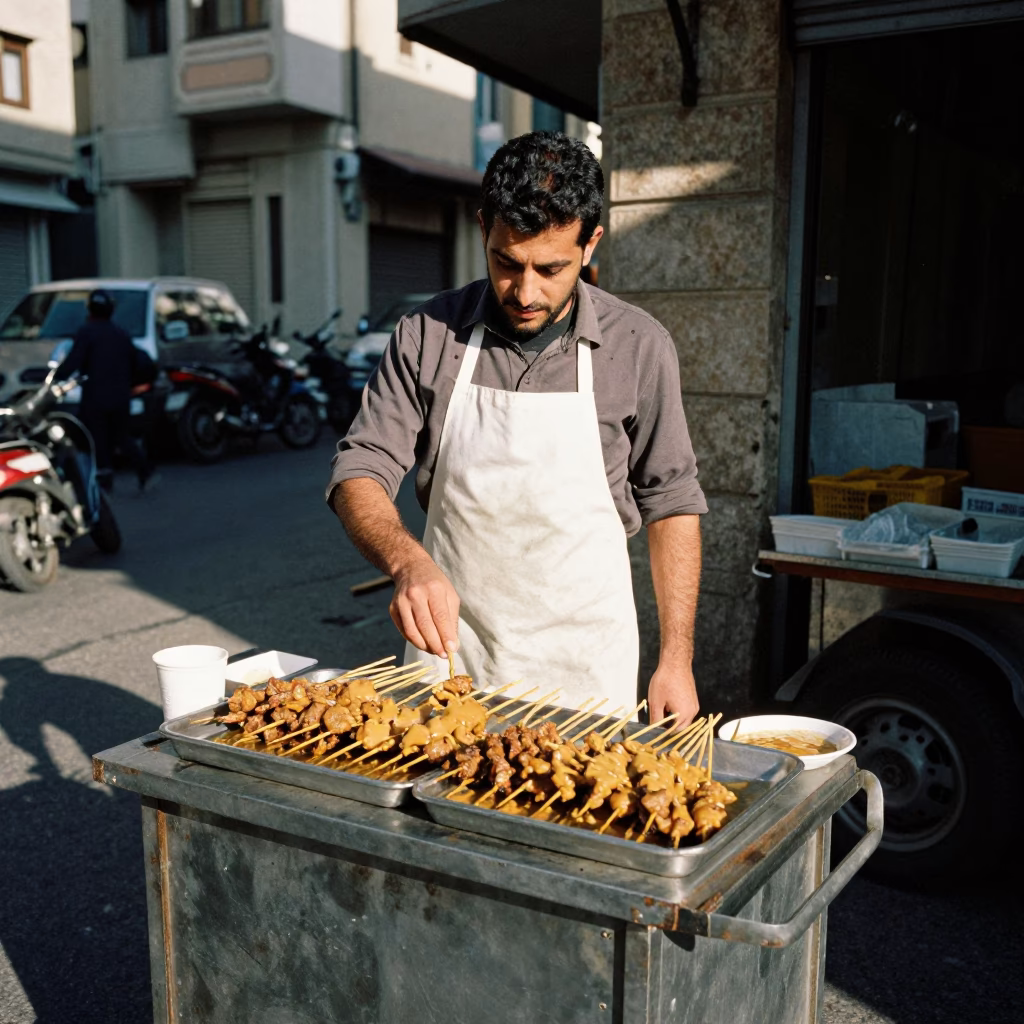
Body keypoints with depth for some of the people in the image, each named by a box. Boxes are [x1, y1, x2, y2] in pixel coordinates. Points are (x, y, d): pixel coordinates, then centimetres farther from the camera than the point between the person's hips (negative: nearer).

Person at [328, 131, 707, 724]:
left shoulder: (638, 347, -7)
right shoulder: (429, 335, -6)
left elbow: (671, 504, -1)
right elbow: (359, 473, -8)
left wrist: (676, 659, -4)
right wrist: (409, 562, -28)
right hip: (449, 648, 1)